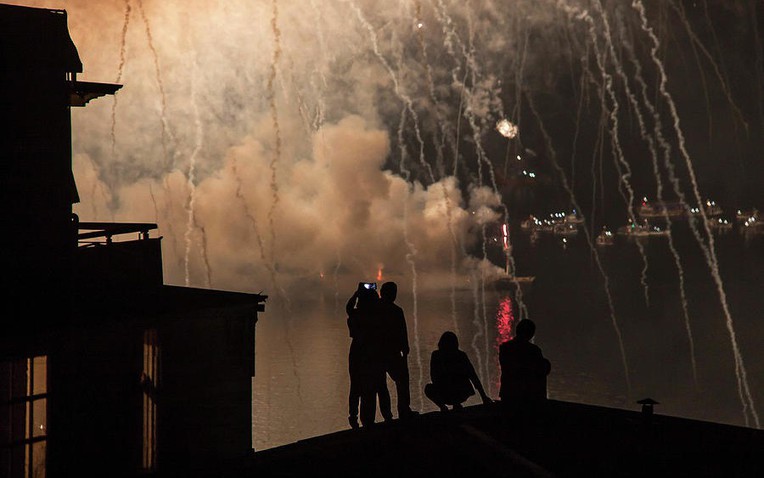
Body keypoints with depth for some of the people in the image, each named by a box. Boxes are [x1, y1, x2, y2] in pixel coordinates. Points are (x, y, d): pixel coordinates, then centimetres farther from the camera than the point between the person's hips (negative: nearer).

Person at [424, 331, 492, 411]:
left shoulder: (436, 355, 2)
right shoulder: (461, 355, 6)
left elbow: (434, 378, 9)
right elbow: (474, 377, 7)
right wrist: (483, 396, 13)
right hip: (463, 394, 3)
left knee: (428, 388, 28)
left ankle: (442, 406, 3)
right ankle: (456, 405, 12)